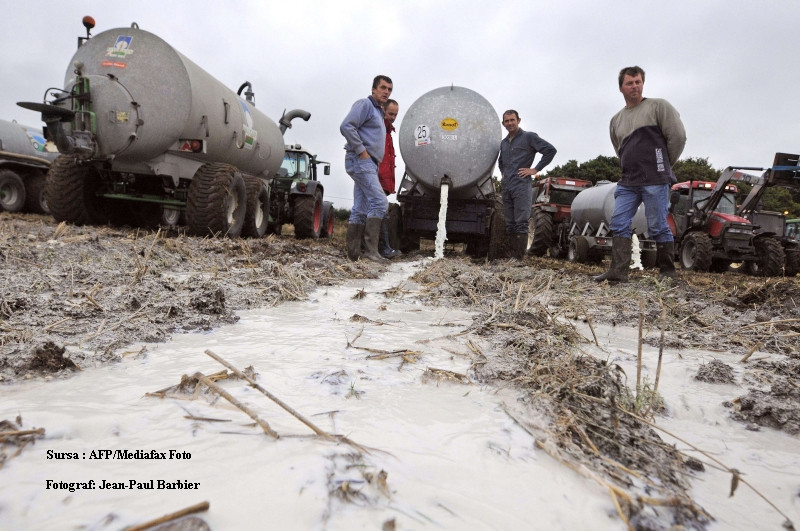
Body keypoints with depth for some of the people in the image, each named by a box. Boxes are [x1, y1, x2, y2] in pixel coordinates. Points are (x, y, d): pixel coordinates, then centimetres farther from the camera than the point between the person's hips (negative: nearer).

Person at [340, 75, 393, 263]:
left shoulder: (378, 112, 26)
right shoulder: (365, 104, -3)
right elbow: (346, 126, -17)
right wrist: (362, 151, -17)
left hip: (369, 164, 10)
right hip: (360, 161, -10)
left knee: (360, 210, 5)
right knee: (379, 202, -19)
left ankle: (353, 253, 5)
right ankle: (371, 249, -20)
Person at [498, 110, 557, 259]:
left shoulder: (529, 137, 0)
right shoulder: (504, 142, 21)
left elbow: (550, 150, -7)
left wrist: (535, 169, -9)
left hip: (522, 186, -7)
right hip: (506, 187, 7)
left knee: (521, 223, -10)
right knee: (510, 225, 8)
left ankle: (519, 258, -11)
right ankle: (511, 256, 12)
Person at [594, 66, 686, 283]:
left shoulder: (658, 106, 2)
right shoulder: (616, 120, 18)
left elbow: (678, 136, -2)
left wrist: (663, 165, 5)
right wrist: (631, 168, 17)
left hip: (655, 181, -6)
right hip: (627, 182, 6)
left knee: (658, 227, -3)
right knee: (619, 224, -4)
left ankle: (667, 272, 8)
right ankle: (618, 271, -5)